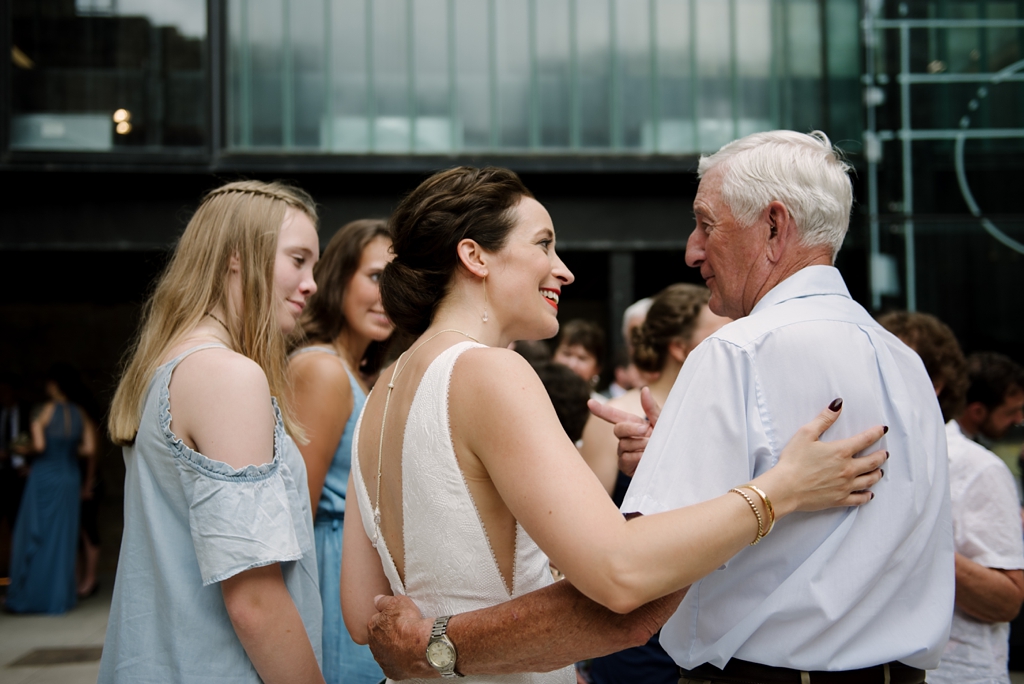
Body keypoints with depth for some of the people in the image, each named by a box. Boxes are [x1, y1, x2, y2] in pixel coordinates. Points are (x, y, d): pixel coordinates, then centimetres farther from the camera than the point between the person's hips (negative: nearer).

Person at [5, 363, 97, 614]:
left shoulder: (47, 410, -10)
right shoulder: (80, 413, 3)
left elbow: (39, 446, -17)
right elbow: (89, 449, -2)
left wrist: (26, 447, 3)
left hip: (44, 478, -4)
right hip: (69, 478, 4)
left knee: (34, 536, 5)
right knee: (63, 538, 10)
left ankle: (28, 595, 8)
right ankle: (59, 595, 13)